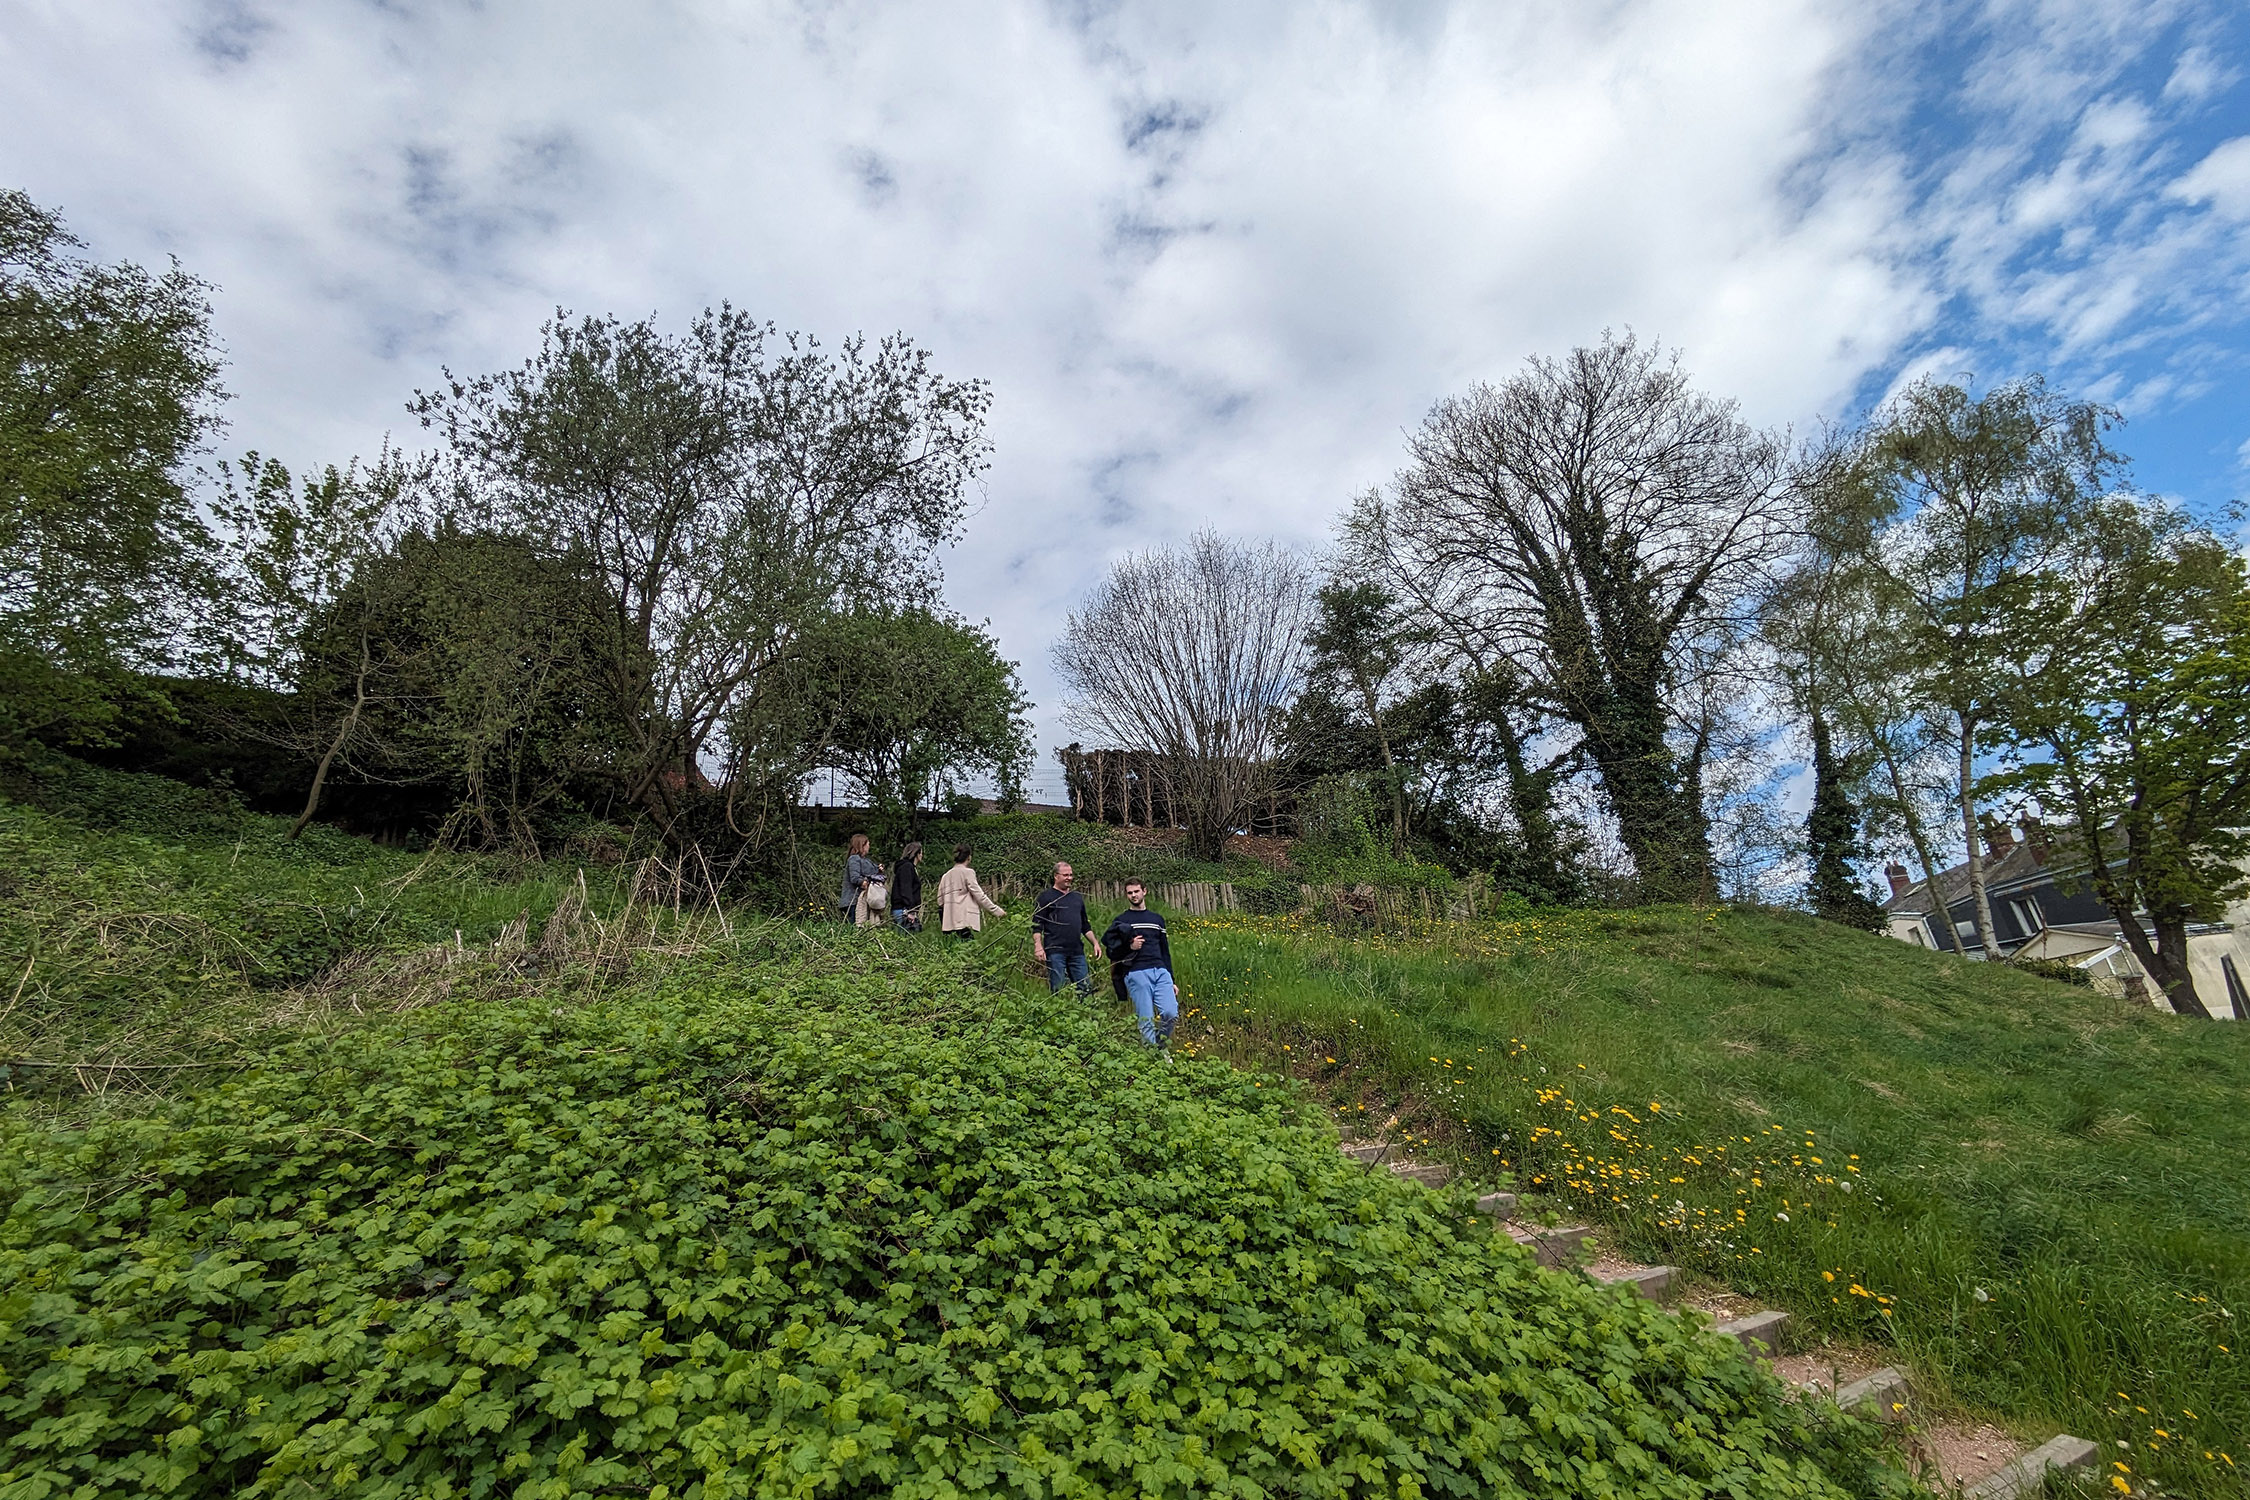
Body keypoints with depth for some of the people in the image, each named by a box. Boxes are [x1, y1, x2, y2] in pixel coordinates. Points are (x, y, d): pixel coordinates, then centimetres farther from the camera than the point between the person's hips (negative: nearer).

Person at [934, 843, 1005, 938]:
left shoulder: (945, 876, 15)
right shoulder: (968, 872, -3)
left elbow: (940, 900, 15)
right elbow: (979, 896, -7)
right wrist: (997, 911, -3)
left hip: (950, 922, 6)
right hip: (964, 920, -6)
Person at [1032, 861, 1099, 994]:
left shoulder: (1077, 897, 19)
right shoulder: (1046, 897, 1)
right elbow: (1036, 925, -5)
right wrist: (1038, 946, -16)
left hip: (1077, 952, 5)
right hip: (1055, 952, -5)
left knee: (1086, 988, 5)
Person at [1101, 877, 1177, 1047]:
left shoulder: (1157, 919, 20)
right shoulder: (1121, 920, 9)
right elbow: (1111, 952, 6)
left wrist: (1171, 981, 18)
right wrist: (1130, 947, -11)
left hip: (1160, 971, 3)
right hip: (1137, 973, -3)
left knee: (1171, 1013, -12)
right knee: (1146, 1020, -6)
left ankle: (1161, 1044, 13)